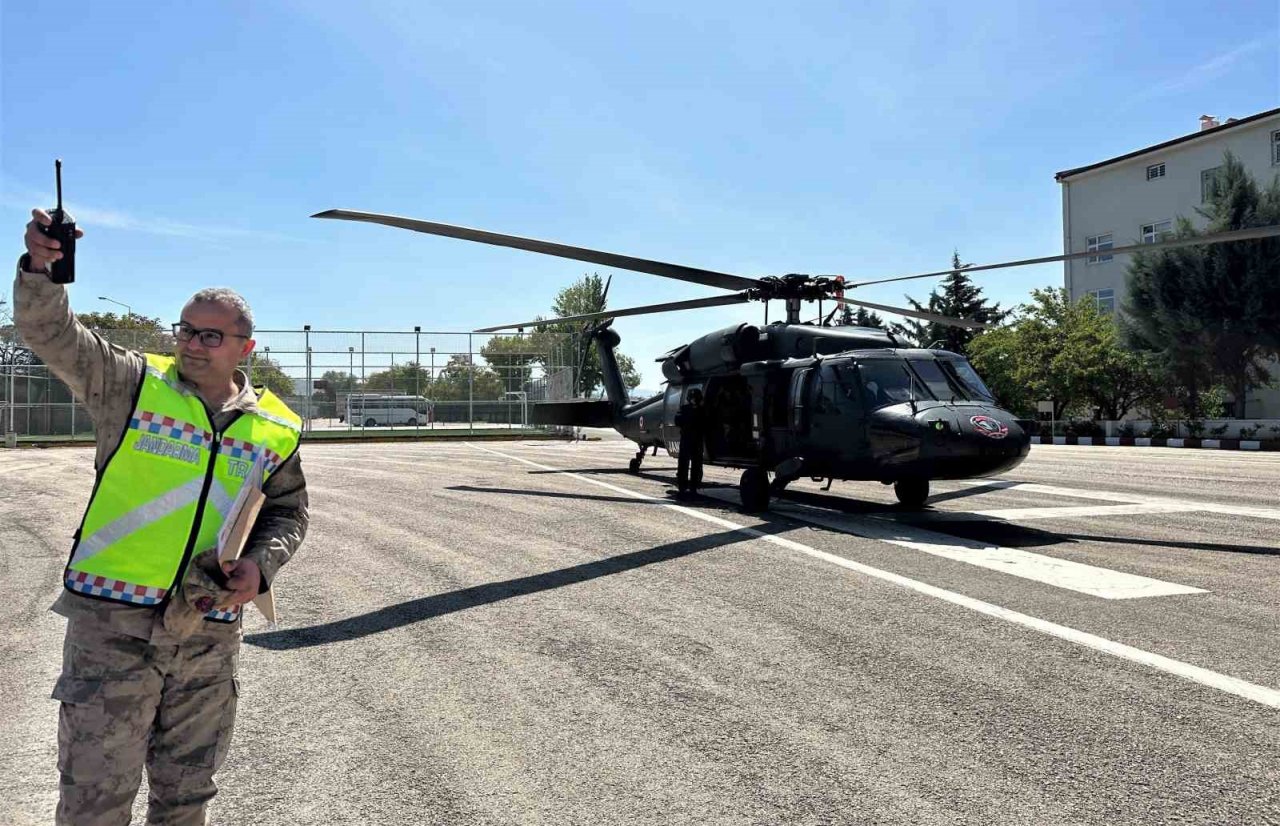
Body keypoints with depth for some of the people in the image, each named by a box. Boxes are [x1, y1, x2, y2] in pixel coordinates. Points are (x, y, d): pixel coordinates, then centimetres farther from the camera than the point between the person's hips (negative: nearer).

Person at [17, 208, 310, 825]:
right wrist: (41, 269, -30)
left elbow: (288, 513, 16)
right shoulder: (132, 382, -1)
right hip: (112, 620, -3)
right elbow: (49, 332, -12)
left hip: (209, 636, 3)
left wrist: (260, 565, -2)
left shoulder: (276, 429, 6)